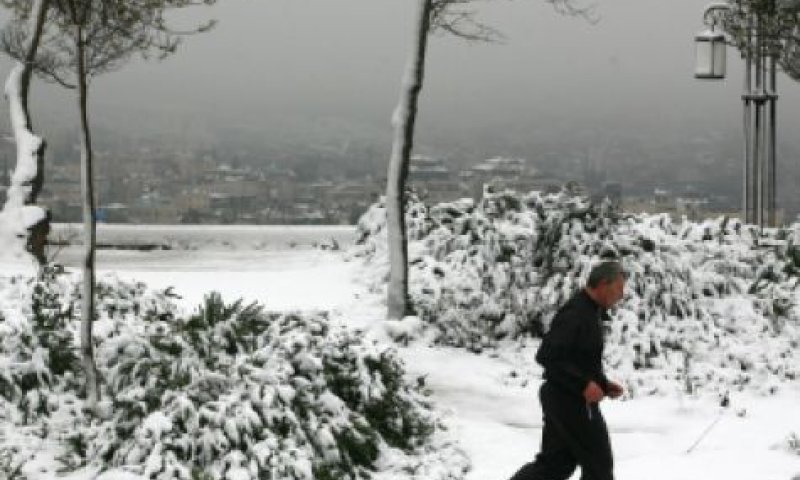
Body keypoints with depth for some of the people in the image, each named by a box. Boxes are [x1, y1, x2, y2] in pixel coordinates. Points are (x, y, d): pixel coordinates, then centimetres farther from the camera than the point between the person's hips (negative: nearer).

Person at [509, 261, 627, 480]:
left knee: (554, 462, 12)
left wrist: (604, 384, 12)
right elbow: (547, 356, -25)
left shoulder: (590, 312, 13)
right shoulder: (575, 314, -19)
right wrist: (584, 385, -26)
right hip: (570, 401, -10)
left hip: (562, 400, 10)